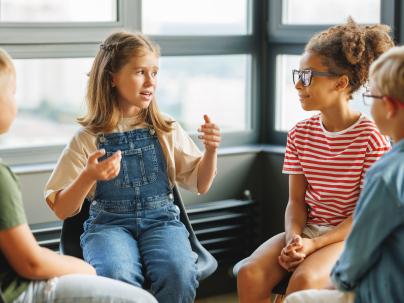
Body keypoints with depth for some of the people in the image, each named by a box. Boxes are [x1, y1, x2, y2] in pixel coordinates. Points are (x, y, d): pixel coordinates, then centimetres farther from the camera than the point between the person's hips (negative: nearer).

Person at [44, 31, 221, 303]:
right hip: (108, 223, -1)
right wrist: (88, 177, -20)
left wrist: (211, 150, -8)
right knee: (116, 277, -36)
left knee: (179, 273, -32)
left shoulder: (167, 130, 9)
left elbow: (200, 184, 11)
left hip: (161, 220, 2)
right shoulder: (88, 139, 2)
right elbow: (62, 209, 0)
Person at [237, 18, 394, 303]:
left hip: (350, 235, -5)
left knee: (303, 280, -34)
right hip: (307, 229, 5)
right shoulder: (300, 134, 7)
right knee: (250, 274, -22)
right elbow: (296, 200, 7)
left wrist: (315, 244, -20)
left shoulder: (372, 137, -9)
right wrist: (293, 239, -15)